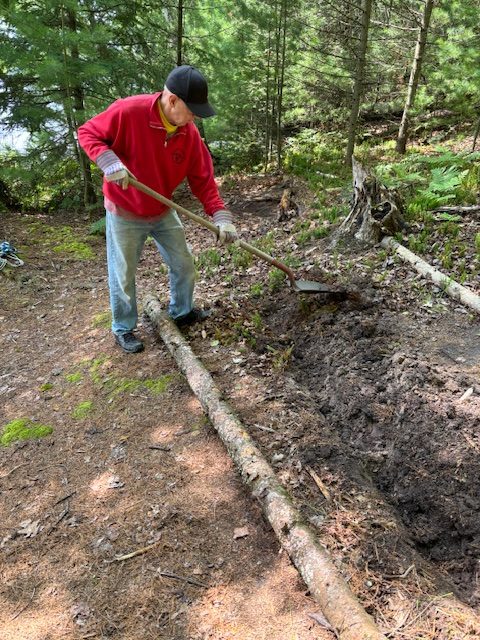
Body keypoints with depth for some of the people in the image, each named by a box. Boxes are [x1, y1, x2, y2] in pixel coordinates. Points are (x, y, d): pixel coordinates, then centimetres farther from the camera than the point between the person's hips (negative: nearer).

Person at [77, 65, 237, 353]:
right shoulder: (127, 111, -24)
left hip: (164, 212, 5)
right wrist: (109, 161, -32)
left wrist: (221, 216, -17)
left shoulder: (190, 133, -9)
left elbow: (203, 180, -7)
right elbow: (88, 133, -14)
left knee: (184, 264, 12)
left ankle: (182, 312, 37)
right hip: (125, 213, -5)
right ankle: (124, 329, 26)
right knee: (124, 275, 5)